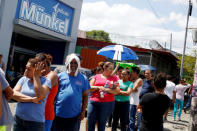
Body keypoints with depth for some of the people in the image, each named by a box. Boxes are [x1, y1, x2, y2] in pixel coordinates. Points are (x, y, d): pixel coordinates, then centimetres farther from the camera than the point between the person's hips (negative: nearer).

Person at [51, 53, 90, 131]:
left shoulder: (83, 79, 5)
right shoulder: (60, 76, 3)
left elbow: (85, 96, 7)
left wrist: (83, 111, 1)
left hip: (74, 116, 1)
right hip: (58, 114, 0)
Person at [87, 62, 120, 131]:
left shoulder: (114, 78, 7)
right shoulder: (96, 76, 9)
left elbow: (117, 91, -1)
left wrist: (106, 89, -12)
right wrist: (98, 87, -11)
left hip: (107, 104, -1)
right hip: (93, 102, 1)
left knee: (101, 125, 7)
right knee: (90, 124, 5)